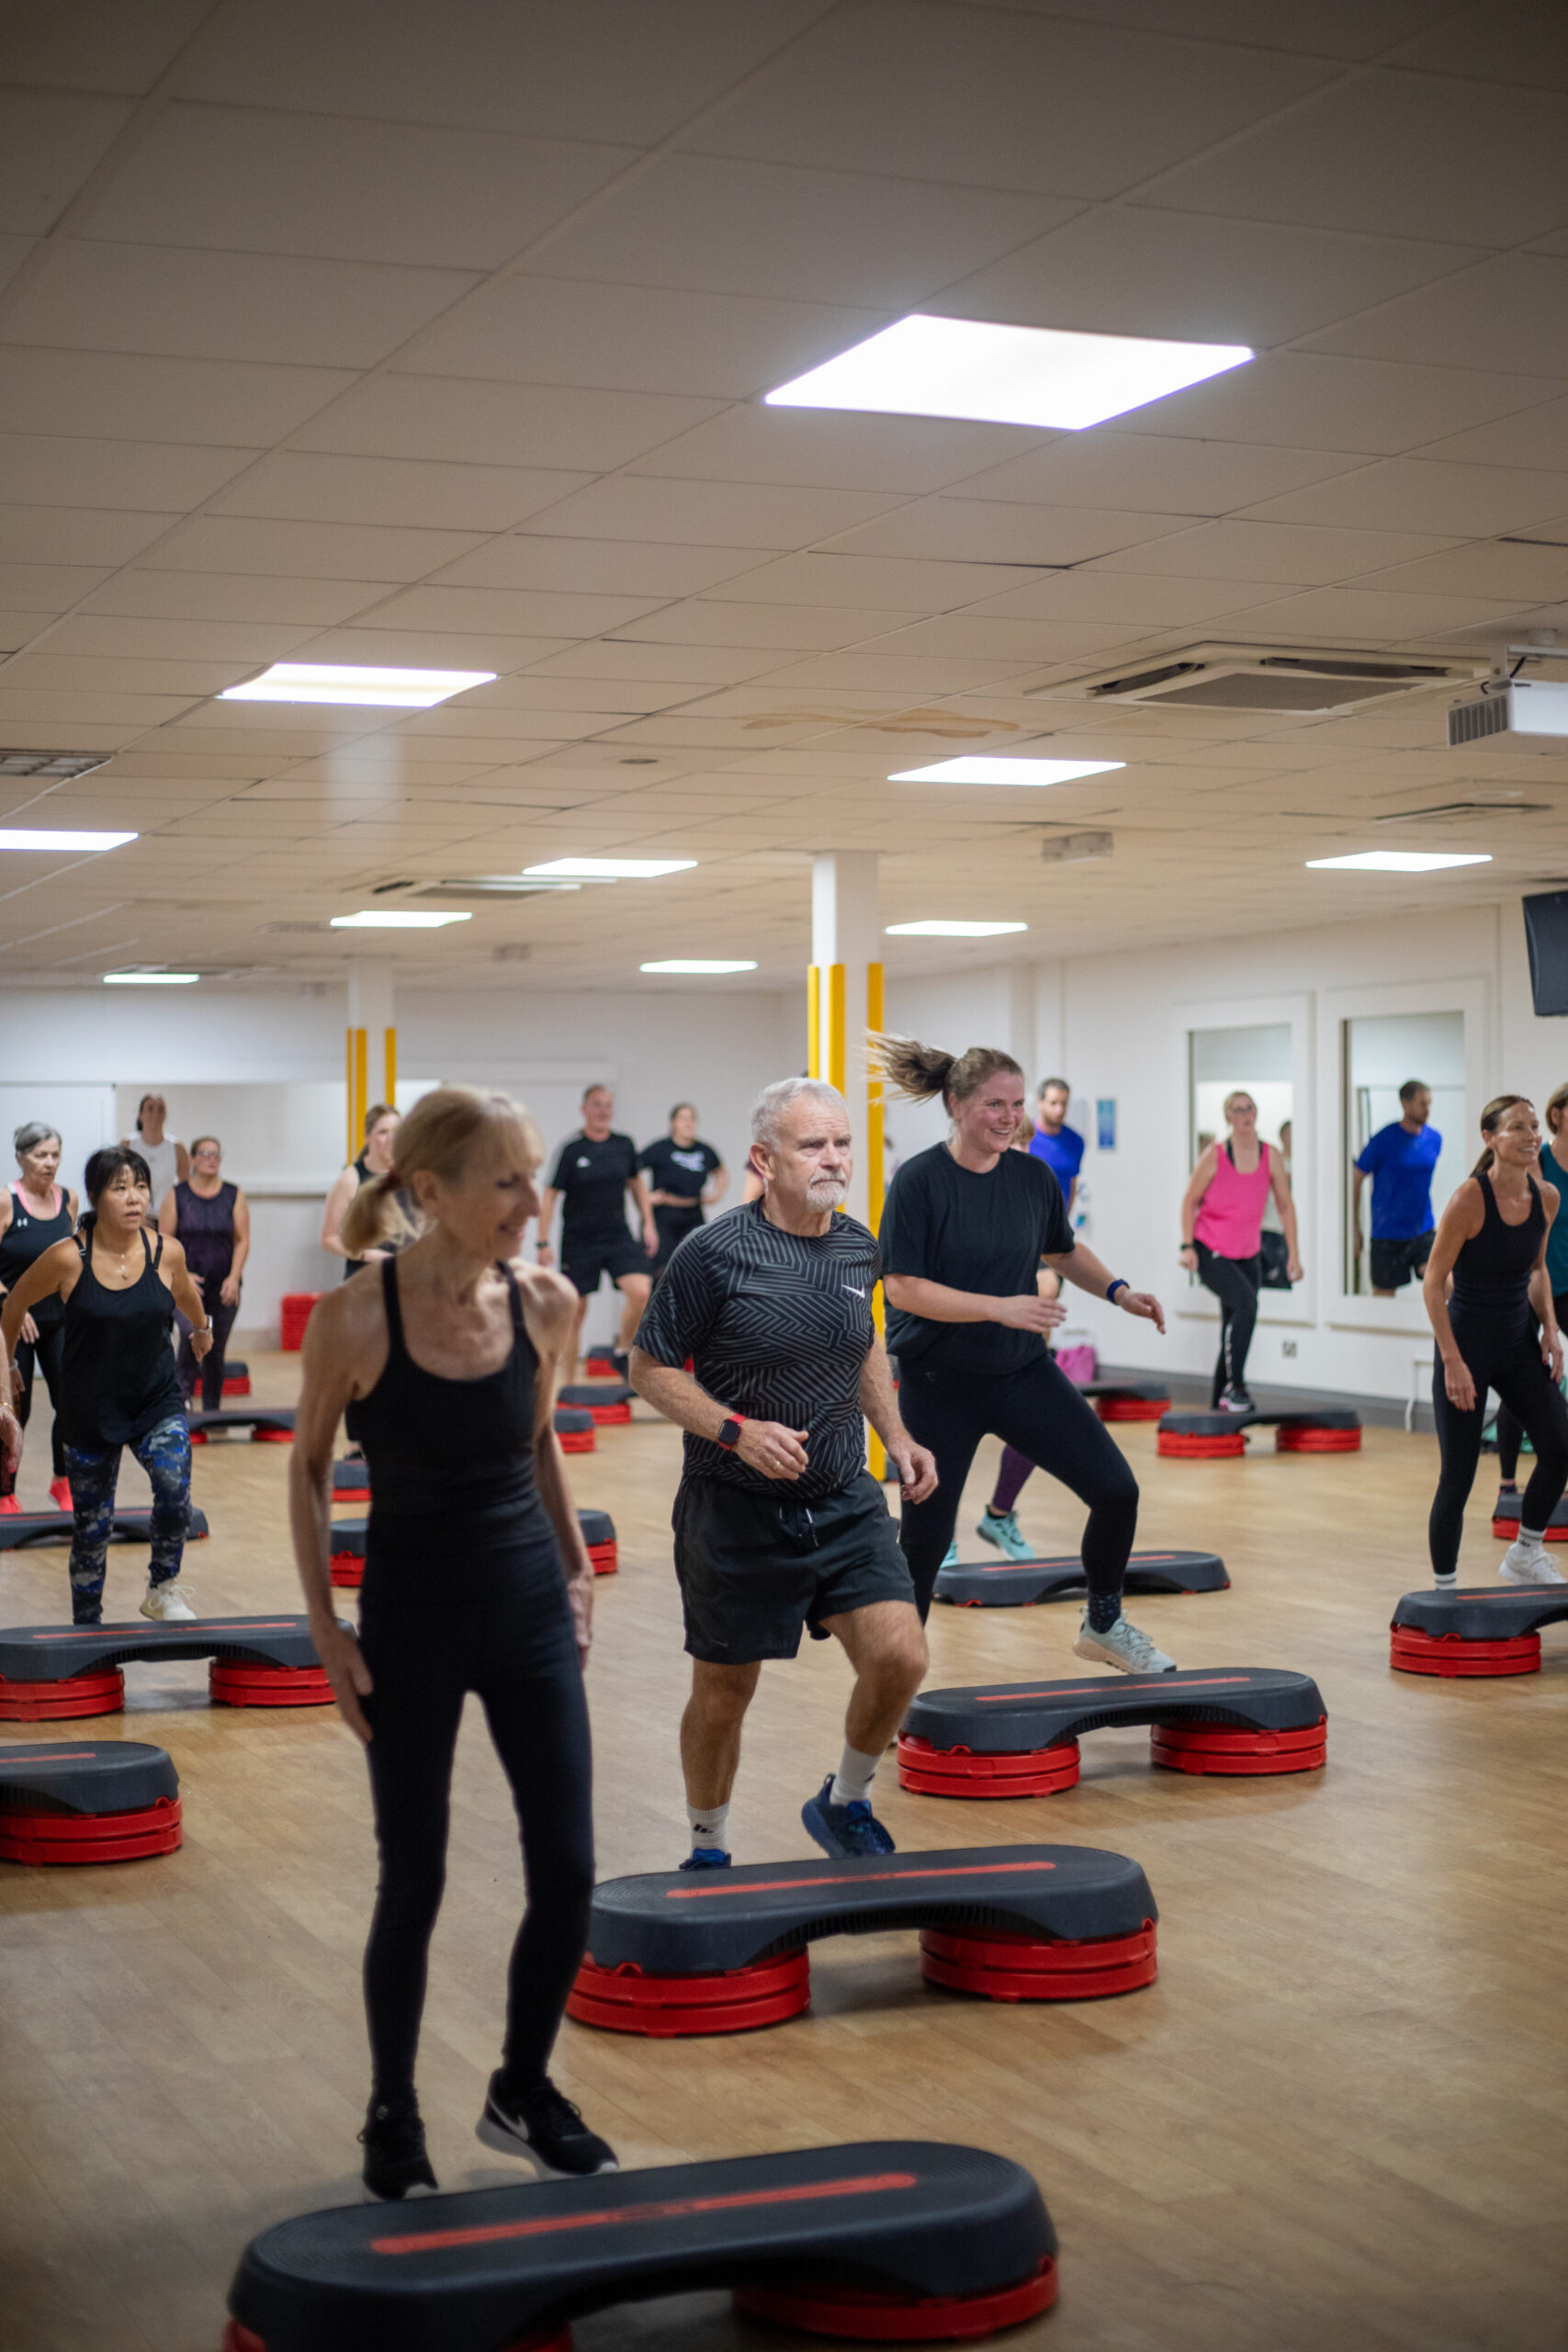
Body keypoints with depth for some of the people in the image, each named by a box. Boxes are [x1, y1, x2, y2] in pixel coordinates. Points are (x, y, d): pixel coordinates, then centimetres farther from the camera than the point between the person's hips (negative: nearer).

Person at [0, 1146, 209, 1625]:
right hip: (90, 1411, -1)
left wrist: (201, 1328, 34)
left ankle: (163, 1590, -4)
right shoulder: (67, 1258, -16)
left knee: (174, 1483, -27)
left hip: (158, 1401, 1)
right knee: (93, 1527, 7)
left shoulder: (167, 1252, -9)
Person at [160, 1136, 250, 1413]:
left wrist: (233, 1278, -10)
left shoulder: (234, 1196, 5)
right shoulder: (177, 1196, 1)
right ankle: (184, 1390, -12)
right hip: (187, 1283, -2)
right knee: (190, 1333, -27)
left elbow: (242, 1241, 2)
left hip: (224, 1286, 2)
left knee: (217, 1350, 5)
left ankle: (211, 1409, 16)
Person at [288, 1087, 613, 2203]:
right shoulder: (354, 1320, -17)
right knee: (414, 1883, 4)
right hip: (412, 1618, -4)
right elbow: (309, 1468, -3)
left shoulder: (546, 1304, -6)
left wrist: (577, 1567, 8)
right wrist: (326, 1626, -6)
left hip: (532, 1609, 4)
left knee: (569, 1872, 4)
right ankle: (394, 2119, 26)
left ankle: (525, 2091, 28)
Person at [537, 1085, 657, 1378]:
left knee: (641, 1292, -18)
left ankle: (622, 1350, 7)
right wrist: (543, 1242, -10)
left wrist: (648, 1223, 12)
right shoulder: (571, 1148, -9)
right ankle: (570, 1382, 15)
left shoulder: (624, 1145, 2)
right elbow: (550, 1196, -6)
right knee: (576, 1311, 3)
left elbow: (636, 1185, 17)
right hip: (578, 1241, -3)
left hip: (618, 1236, 3)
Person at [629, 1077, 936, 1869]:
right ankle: (708, 1851, 32)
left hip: (845, 1502, 4)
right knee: (723, 1692, 8)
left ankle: (845, 1804, 18)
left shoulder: (859, 1248, 2)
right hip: (735, 1509, -4)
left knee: (899, 1657, -10)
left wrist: (896, 1435, 9)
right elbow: (650, 1368, -10)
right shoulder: (714, 1254, -15)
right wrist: (736, 1431, -22)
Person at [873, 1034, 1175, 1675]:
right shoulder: (920, 1180, -14)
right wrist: (1000, 1308, -26)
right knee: (924, 1537, 2)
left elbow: (1065, 1251, 18)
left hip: (1023, 1371, 4)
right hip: (939, 1383, -4)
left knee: (1116, 1490, -5)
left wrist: (1117, 1291, 1)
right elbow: (902, 1287, -19)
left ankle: (1103, 1626, 18)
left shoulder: (1033, 1176, 0)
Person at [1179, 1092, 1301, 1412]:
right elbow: (1190, 1200, -2)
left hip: (1248, 1255, 5)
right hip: (1210, 1251, -5)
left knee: (1234, 1328, 8)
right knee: (1246, 1303, -27)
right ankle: (1235, 1386, -22)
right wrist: (1187, 1246, -11)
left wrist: (1293, 1254, 4)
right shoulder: (1214, 1155, -9)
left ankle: (1219, 1402, 19)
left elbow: (1285, 1206, 7)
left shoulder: (1270, 1156, 0)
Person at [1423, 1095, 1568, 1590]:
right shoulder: (1470, 1199, -19)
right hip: (1468, 1341, -5)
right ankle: (1444, 1589, 14)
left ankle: (1525, 1556, 11)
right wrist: (1453, 1361, -19)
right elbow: (1433, 1282, -16)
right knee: (1458, 1474, -2)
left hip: (1519, 1344, 6)